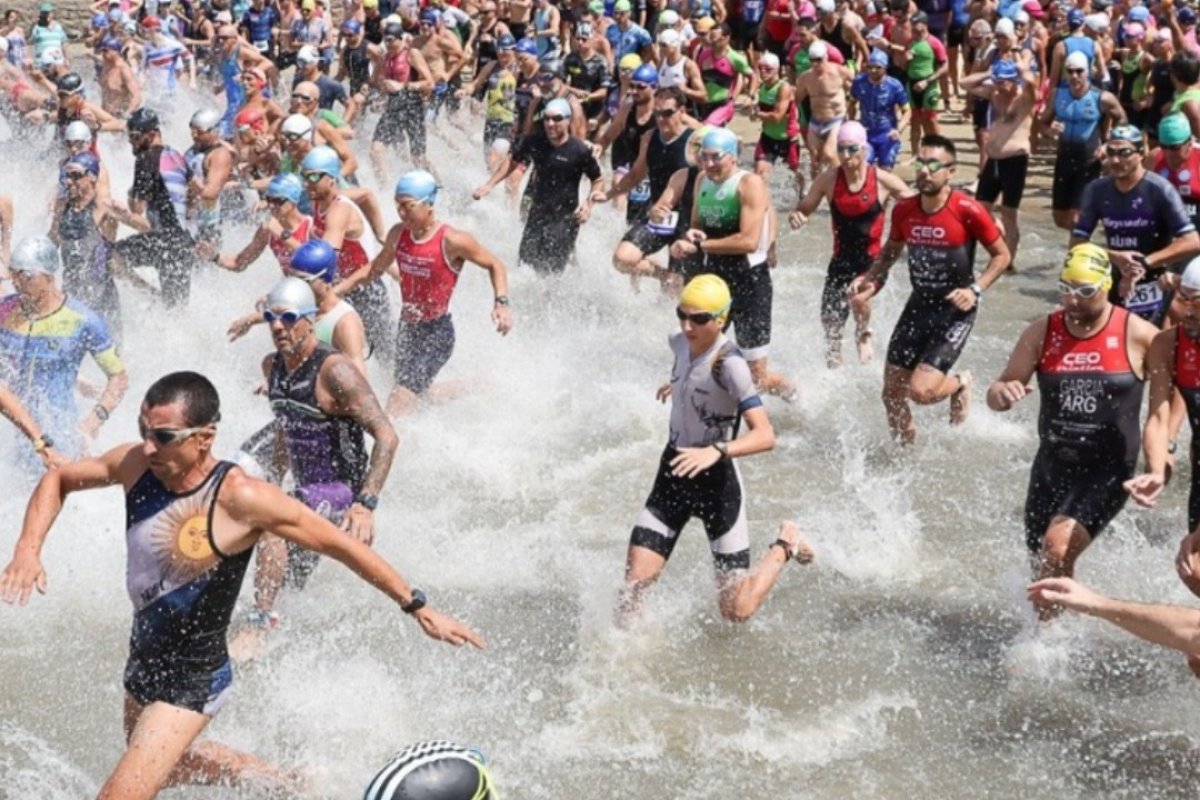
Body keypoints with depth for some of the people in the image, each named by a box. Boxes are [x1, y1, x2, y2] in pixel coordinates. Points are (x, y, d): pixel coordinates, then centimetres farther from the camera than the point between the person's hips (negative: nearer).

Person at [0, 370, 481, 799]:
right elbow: (59, 480, 4)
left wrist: (418, 608, -18)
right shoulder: (136, 465, -13)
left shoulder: (239, 499, -29)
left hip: (192, 683, -8)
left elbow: (340, 545, -21)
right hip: (142, 661, 8)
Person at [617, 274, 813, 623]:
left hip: (717, 481, -5)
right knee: (634, 584, -8)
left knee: (737, 611, 0)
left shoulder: (728, 364, -22)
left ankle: (785, 545, 25)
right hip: (674, 474, 5)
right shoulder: (681, 343, -2)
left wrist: (716, 451, -43)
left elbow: (765, 436, -31)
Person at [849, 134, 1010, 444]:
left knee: (921, 391, -17)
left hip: (955, 309, -5)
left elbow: (1001, 255, -6)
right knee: (891, 393, 6)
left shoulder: (968, 211, -17)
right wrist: (868, 277, -2)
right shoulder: (903, 210, -3)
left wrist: (976, 290, -18)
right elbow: (891, 251, 15)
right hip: (919, 304, 5)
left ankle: (960, 384, 18)